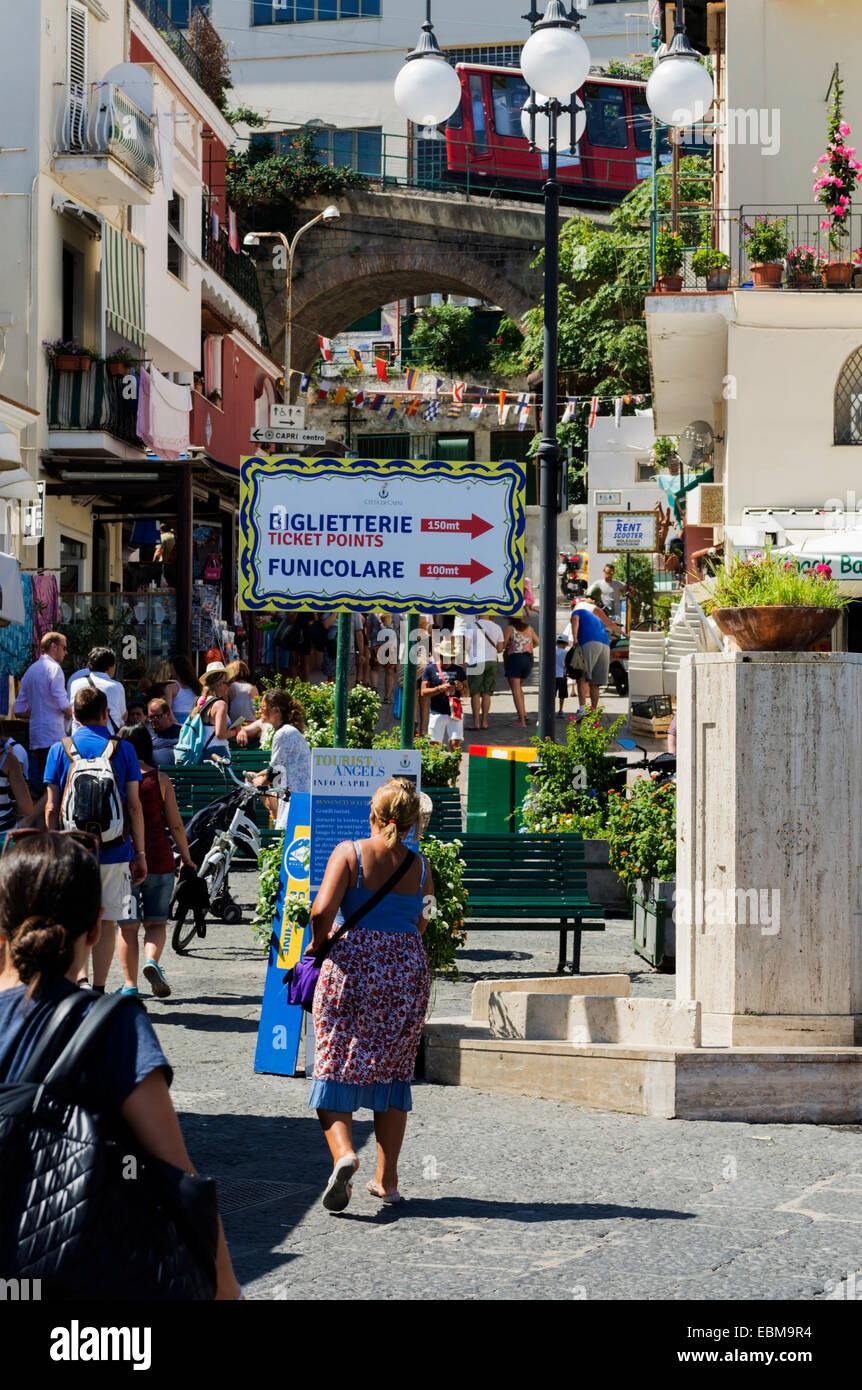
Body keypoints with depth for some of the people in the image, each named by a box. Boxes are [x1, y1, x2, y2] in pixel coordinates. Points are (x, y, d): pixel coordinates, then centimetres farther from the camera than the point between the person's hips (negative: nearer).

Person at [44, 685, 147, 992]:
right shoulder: (123, 749, -1)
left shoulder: (59, 750, 1)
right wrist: (140, 853, 3)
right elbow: (134, 806, -2)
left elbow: (51, 808, -1)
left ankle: (79, 976, -7)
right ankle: (98, 992, 11)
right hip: (113, 851, 0)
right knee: (106, 923, 9)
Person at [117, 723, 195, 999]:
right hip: (158, 859, 0)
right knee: (156, 922, 11)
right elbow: (175, 824, 1)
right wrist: (186, 858, 13)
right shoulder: (160, 779, -1)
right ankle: (152, 962, -15)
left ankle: (130, 984, 6)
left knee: (127, 925, 8)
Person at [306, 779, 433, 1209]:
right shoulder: (420, 866, 5)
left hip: (352, 964, -3)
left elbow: (322, 910, -15)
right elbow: (419, 927, 9)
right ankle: (387, 1180, 16)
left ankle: (343, 1151, -20)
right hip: (407, 966, 3)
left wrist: (319, 942, 3)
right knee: (392, 1072, 13)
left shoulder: (350, 852, -5)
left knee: (335, 1067, 5)